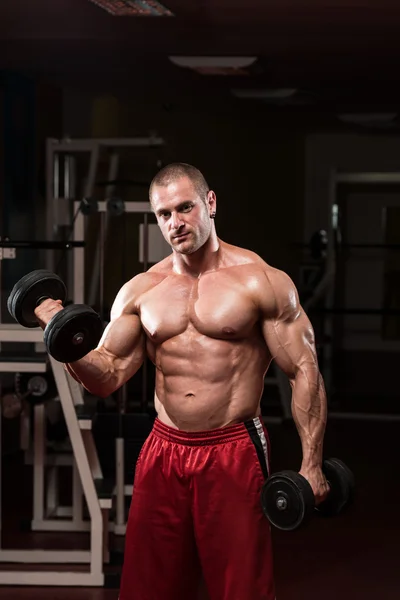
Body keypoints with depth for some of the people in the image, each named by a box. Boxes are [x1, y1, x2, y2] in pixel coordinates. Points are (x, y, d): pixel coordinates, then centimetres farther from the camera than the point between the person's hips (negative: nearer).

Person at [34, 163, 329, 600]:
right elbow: (107, 376, 7)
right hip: (163, 452, 4)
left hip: (234, 451, -4)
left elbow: (304, 372, -5)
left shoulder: (261, 281, -5)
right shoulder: (140, 291, 7)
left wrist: (311, 462, -10)